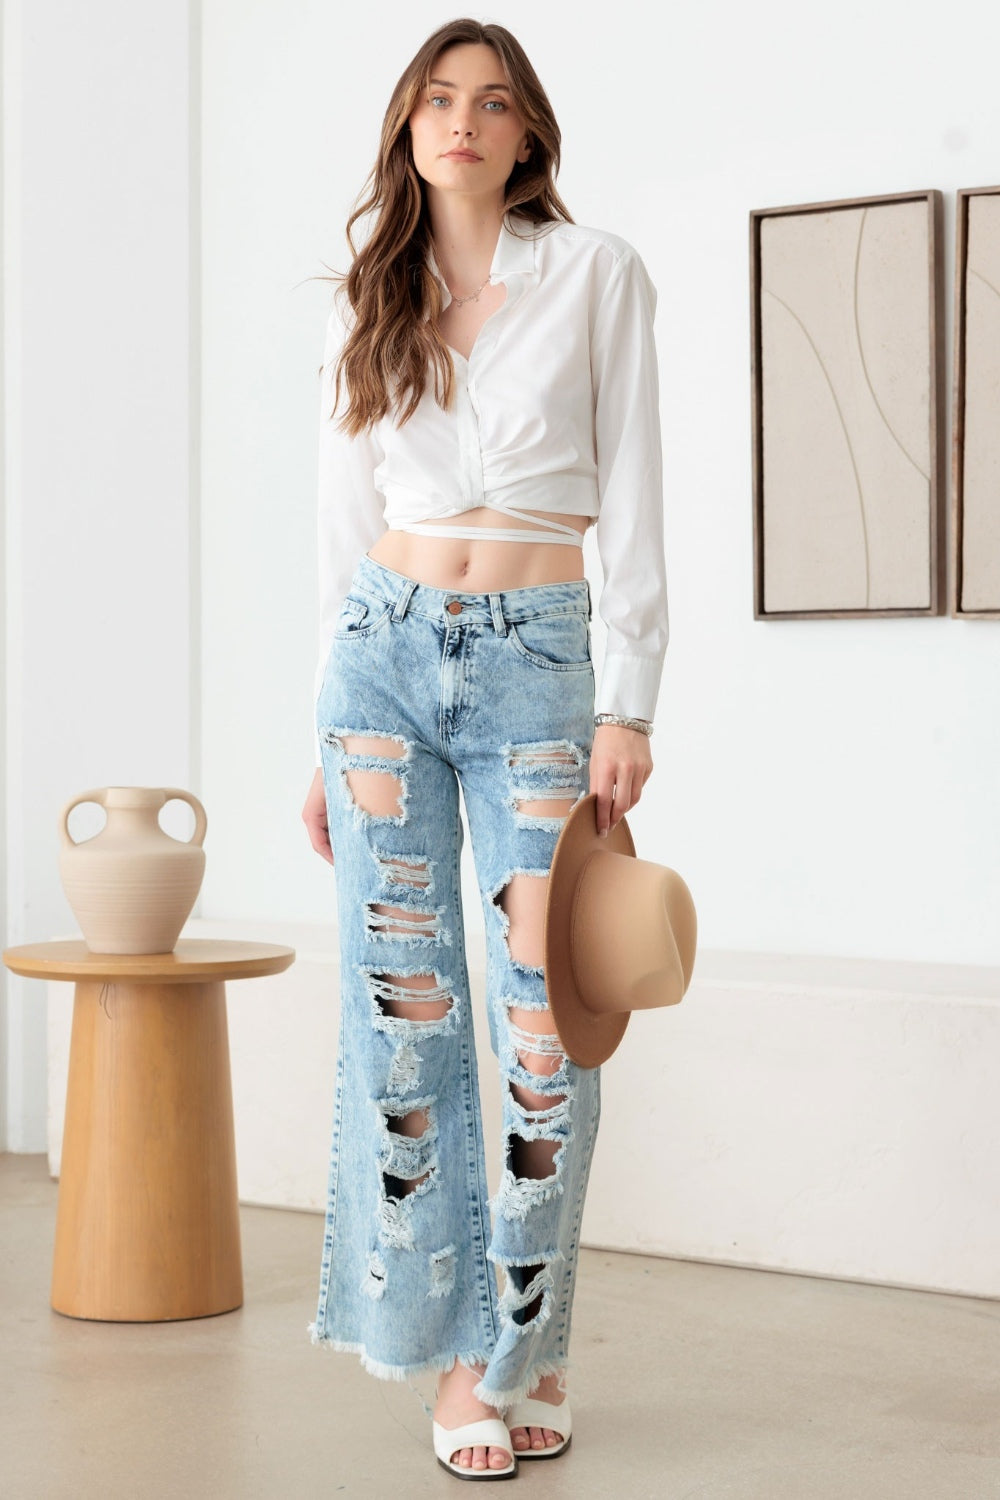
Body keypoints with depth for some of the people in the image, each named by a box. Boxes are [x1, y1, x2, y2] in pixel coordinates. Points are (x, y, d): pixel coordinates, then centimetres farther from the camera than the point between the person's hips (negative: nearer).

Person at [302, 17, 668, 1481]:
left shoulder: (598, 274, 4)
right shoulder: (369, 307, 13)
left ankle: (528, 1348, 12)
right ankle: (457, 1354, 11)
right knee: (405, 1010, -1)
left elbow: (630, 500, 0)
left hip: (536, 659, -2)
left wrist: (632, 705, -8)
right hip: (383, 655, 3)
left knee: (547, 1021, -5)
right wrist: (329, 737, 11)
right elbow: (346, 529, 14)